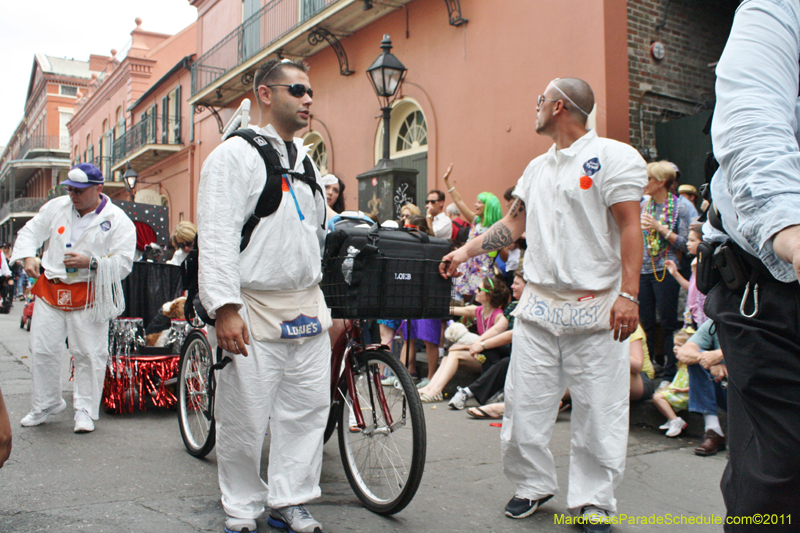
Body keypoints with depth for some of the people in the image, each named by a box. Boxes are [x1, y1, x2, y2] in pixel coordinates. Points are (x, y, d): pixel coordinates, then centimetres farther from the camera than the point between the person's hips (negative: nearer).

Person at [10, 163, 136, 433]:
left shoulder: (117, 221, -6)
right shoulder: (57, 206, 8)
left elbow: (123, 263, -10)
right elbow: (31, 231, 16)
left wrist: (90, 262, -23)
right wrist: (28, 256, -3)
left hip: (89, 295, -4)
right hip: (50, 289, 4)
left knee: (89, 353, -1)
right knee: (42, 350, 7)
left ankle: (85, 409, 14)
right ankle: (46, 404, 27)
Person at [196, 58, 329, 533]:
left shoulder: (306, 161, 18)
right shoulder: (235, 155, -4)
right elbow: (217, 235, -12)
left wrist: (326, 302, 20)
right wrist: (225, 307, -19)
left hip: (308, 308, 7)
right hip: (256, 311, -6)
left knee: (308, 410, 9)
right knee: (245, 419, 2)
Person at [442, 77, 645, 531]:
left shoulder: (613, 156, -4)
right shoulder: (537, 168, 17)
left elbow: (630, 228, -10)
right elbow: (514, 225, 22)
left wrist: (629, 294, -17)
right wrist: (466, 251, 15)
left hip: (596, 306, -6)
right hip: (538, 306, 6)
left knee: (598, 411, 2)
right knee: (524, 403, 7)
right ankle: (533, 485, 24)